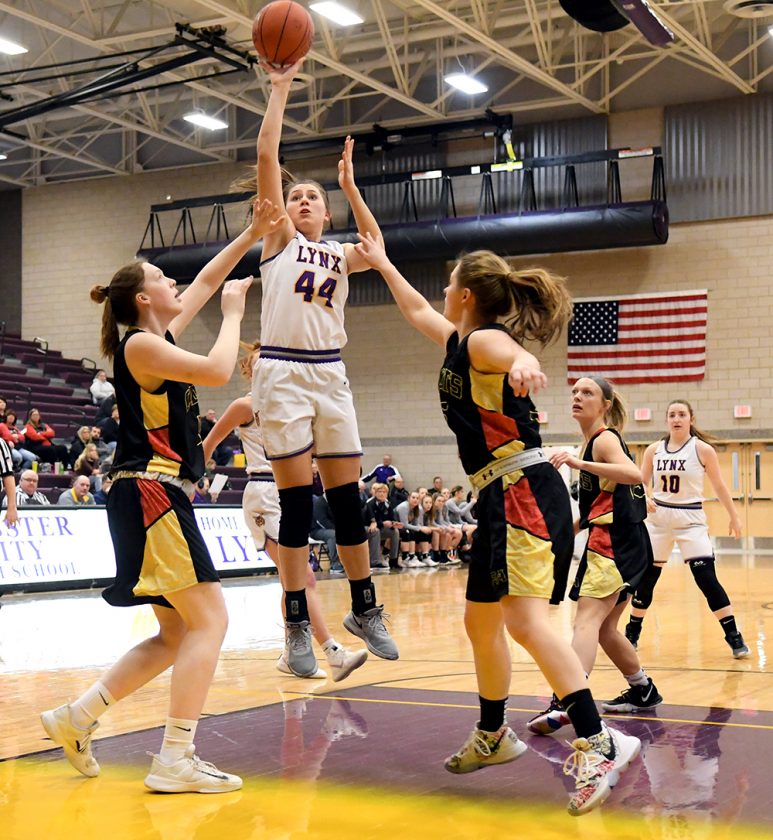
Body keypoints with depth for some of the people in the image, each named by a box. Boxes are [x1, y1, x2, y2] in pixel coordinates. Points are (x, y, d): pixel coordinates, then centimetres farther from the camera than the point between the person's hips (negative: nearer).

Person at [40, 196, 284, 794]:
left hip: (160, 496, 10)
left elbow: (206, 280, 27)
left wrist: (252, 235, 25)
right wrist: (234, 313, -4)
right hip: (149, 494, -10)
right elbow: (217, 371, -19)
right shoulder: (140, 344, -9)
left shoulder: (161, 338, 17)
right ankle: (176, 760, -13)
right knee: (209, 620, -11)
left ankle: (76, 718, 16)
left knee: (178, 636, 12)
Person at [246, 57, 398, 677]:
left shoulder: (340, 255, 16)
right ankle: (299, 628, 1)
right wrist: (280, 90, -1)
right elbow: (267, 156, -1)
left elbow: (379, 250, -7)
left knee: (348, 498, 6)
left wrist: (350, 184, -4)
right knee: (296, 503, -4)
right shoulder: (279, 239, 8)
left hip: (331, 376, 3)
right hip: (283, 374, -3)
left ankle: (365, 610, 19)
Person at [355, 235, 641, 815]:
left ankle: (598, 744, -28)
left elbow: (514, 352, -35)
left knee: (525, 619, -23)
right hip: (501, 499, 10)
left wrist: (522, 364, -59)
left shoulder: (483, 340, -10)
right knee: (482, 623, 18)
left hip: (524, 494, -10)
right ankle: (493, 737, 32)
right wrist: (382, 264, 47)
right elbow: (417, 311, 38)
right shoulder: (459, 343, 18)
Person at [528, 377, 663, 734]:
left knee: (587, 620, -22)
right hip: (616, 543, 10)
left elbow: (634, 474, -30)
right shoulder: (593, 442, 19)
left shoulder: (605, 439, -9)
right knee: (604, 628, 20)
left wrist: (580, 463, -38)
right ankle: (643, 692, 34)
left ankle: (564, 703, -35)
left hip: (615, 544, -10)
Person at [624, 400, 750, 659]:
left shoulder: (702, 449, -6)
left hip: (690, 520, -3)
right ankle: (632, 634, 24)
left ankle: (734, 637, -5)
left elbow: (719, 486, 1)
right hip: (659, 518, 3)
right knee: (646, 577, 9)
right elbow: (641, 482, 9)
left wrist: (734, 516, 3)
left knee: (706, 578, -12)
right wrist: (645, 499, -12)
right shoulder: (654, 450, 2)